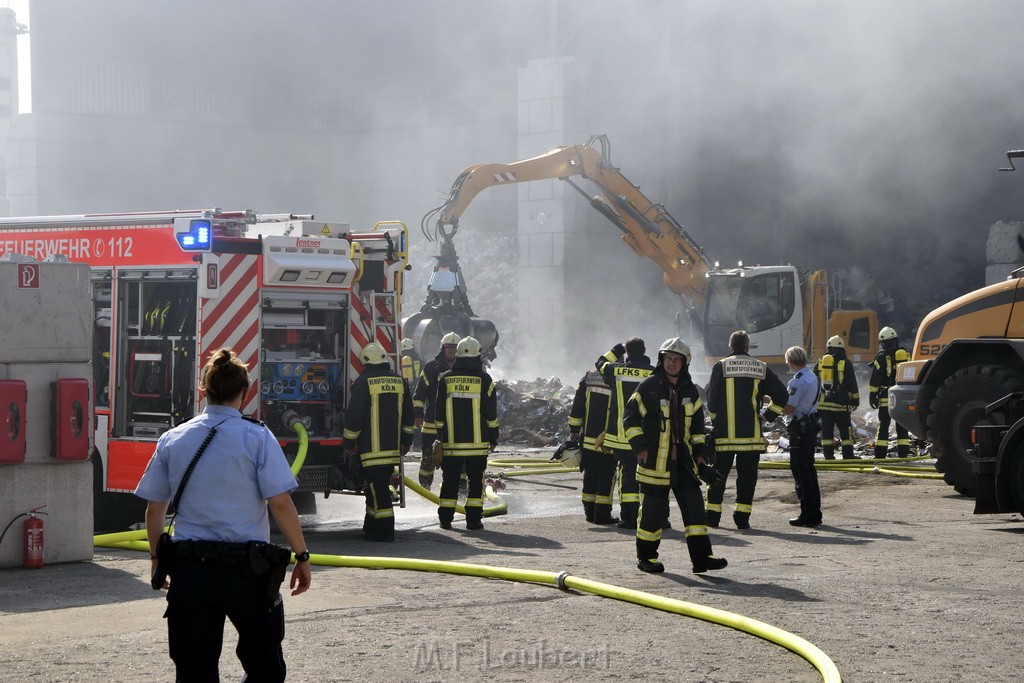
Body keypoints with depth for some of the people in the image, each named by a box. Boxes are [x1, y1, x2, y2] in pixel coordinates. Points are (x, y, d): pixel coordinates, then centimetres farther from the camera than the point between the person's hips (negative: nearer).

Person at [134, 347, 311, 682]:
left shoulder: (172, 440, 6)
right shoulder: (256, 437, -5)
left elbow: (154, 508, 9)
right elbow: (280, 503, -10)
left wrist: (158, 558, 22)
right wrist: (302, 556, -2)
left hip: (189, 567, 3)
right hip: (245, 568, -3)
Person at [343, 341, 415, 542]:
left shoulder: (363, 382, -9)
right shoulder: (399, 381, 11)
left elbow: (354, 415, -9)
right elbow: (408, 414, 16)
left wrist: (349, 443, 0)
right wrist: (406, 441, 24)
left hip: (371, 448, -6)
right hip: (393, 447, 6)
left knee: (377, 487, -7)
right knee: (380, 485, 17)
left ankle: (384, 530, -11)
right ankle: (371, 525, 26)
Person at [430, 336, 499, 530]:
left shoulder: (445, 379, 3)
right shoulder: (483, 379, -3)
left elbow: (438, 412, 7)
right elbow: (491, 413, 0)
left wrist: (440, 435, 15)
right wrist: (493, 437, 8)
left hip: (451, 441, 2)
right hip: (477, 441, -2)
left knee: (450, 480, 9)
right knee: (476, 480, 4)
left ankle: (445, 518, 8)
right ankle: (473, 519, 1)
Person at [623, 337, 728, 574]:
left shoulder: (690, 391, 11)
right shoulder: (649, 387, -5)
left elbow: (697, 423, 20)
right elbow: (630, 416, -4)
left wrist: (699, 452, 14)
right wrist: (639, 446, -12)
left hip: (683, 460, 5)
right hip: (654, 460, -5)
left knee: (694, 505, -2)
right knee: (653, 510, 0)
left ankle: (701, 556, -1)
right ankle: (646, 557, 14)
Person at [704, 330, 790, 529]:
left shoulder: (721, 367, -2)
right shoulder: (761, 369, 5)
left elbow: (712, 400, -1)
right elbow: (781, 395, 3)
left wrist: (715, 420, 15)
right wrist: (768, 416, 14)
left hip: (725, 433, -1)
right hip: (752, 433, 1)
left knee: (719, 474, 8)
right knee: (747, 475, 6)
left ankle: (712, 514, 8)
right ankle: (743, 517, 3)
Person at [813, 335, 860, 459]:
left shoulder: (819, 363, 9)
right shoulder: (845, 364, -2)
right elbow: (852, 384, 0)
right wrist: (855, 399, 7)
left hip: (823, 402, 3)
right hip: (841, 403, -3)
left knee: (826, 430, 6)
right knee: (845, 430, 1)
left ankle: (828, 454, 3)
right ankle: (848, 455, -1)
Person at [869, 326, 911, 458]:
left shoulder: (882, 357, -6)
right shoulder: (905, 355, 10)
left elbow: (875, 378, -8)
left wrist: (872, 394, -3)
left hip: (886, 397, -4)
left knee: (883, 425, -2)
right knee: (902, 426, 9)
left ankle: (880, 453, -4)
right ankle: (903, 452, 7)